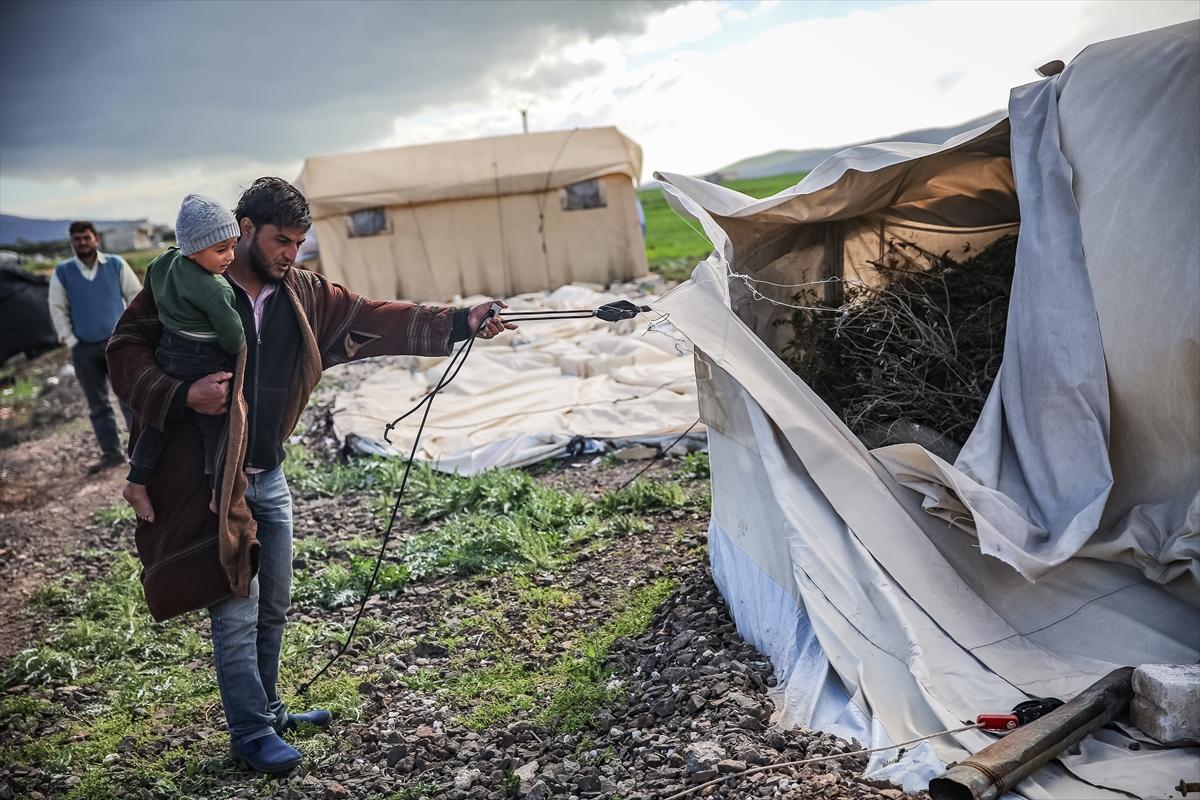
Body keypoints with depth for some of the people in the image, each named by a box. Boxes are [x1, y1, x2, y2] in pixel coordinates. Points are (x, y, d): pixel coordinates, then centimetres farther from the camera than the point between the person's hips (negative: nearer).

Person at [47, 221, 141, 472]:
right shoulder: (62, 272, 3)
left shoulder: (116, 264, 1)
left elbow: (135, 295, 4)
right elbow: (57, 308, 7)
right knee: (98, 404, 7)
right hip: (84, 348, 2)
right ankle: (111, 453, 14)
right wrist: (70, 340, 0)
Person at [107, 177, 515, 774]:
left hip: (269, 476, 6)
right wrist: (180, 395, -27)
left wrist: (459, 323, -10)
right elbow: (125, 349, -10)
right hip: (207, 478, -6)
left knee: (274, 604, 18)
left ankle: (266, 709, 38)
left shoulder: (304, 295, 4)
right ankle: (251, 733, 18)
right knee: (236, 611, 1)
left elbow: (377, 320, -1)